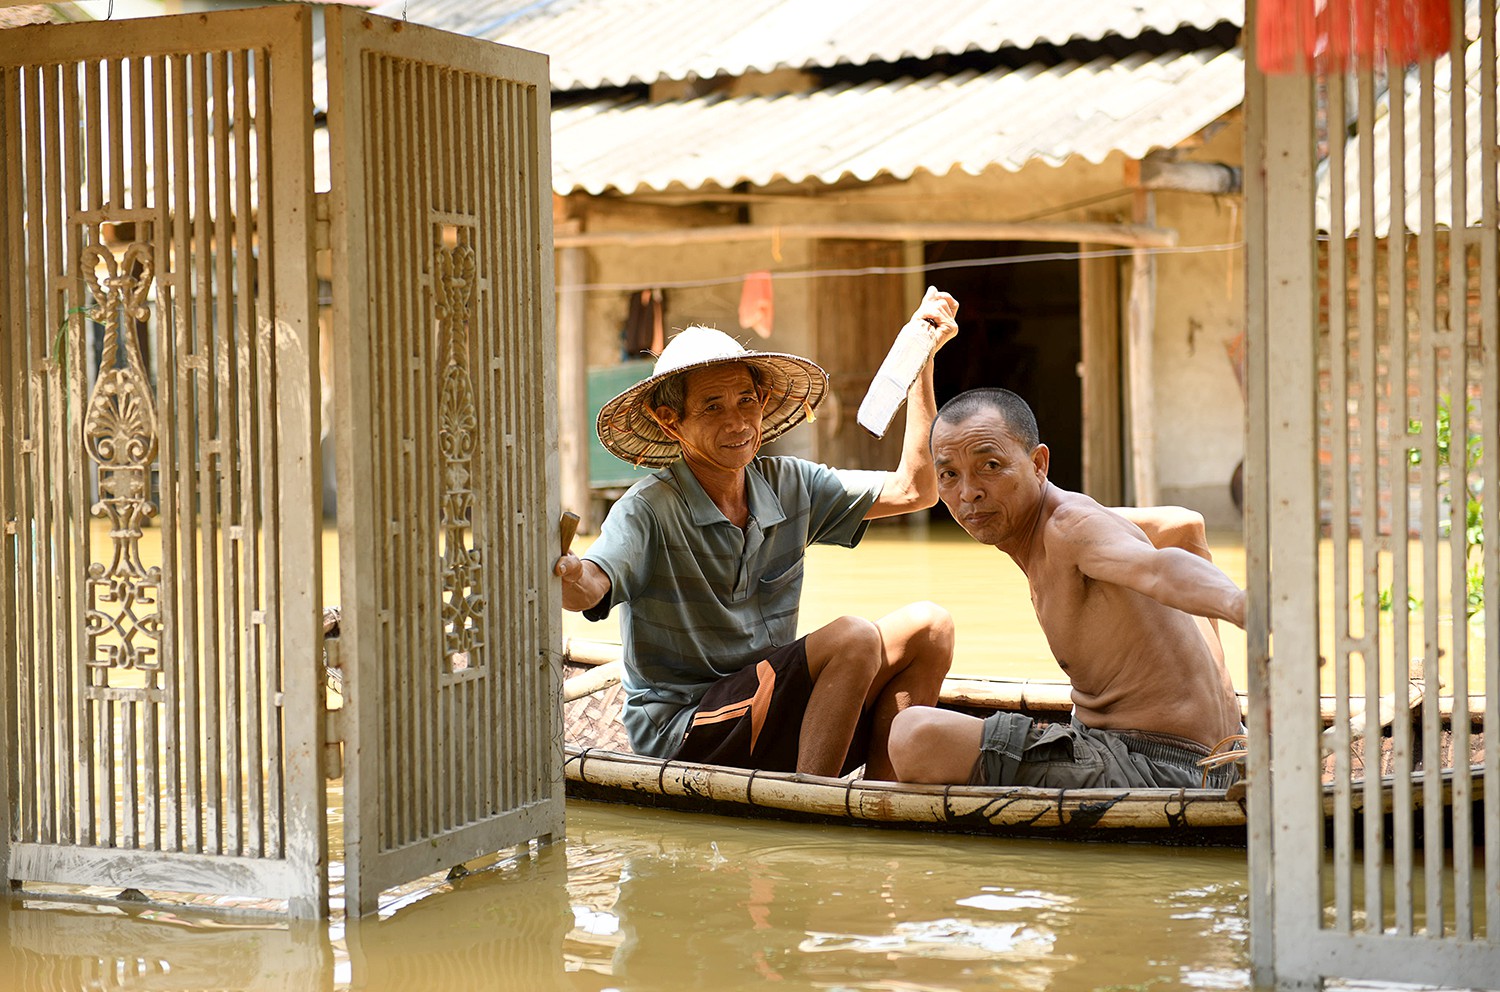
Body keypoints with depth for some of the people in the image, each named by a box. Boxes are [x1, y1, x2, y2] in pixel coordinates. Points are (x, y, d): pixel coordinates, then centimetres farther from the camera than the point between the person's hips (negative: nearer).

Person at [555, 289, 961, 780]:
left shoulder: (788, 486, 5)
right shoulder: (648, 510, -14)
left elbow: (912, 490, 12)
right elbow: (588, 588, -32)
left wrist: (921, 360, 10)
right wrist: (563, 570, -57)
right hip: (679, 736, -7)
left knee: (927, 627, -5)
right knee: (854, 639, -24)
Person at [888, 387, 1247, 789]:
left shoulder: (1071, 524, -17)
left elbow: (1161, 568, -40)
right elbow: (1186, 525, 30)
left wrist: (1239, 605, -62)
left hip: (1153, 770, -11)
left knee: (919, 736, -26)